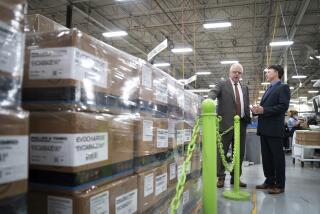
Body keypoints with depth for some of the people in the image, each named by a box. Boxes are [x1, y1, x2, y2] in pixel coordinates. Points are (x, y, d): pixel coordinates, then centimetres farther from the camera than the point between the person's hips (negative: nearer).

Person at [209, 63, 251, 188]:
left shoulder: (245, 88, 20)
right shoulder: (222, 84, 4)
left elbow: (246, 105, 21)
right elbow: (213, 93, -14)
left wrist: (248, 118, 8)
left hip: (241, 123, 5)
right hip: (226, 122, -5)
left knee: (239, 152, 9)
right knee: (222, 151, -1)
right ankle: (220, 177, 9)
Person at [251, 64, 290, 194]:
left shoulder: (283, 87, -4)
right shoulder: (268, 89, 22)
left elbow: (283, 107, -16)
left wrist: (263, 110, -20)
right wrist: (257, 110, 2)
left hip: (274, 129, -8)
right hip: (264, 128, 8)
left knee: (277, 157, -1)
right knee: (266, 157, 11)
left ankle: (280, 185, 7)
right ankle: (269, 181, 21)